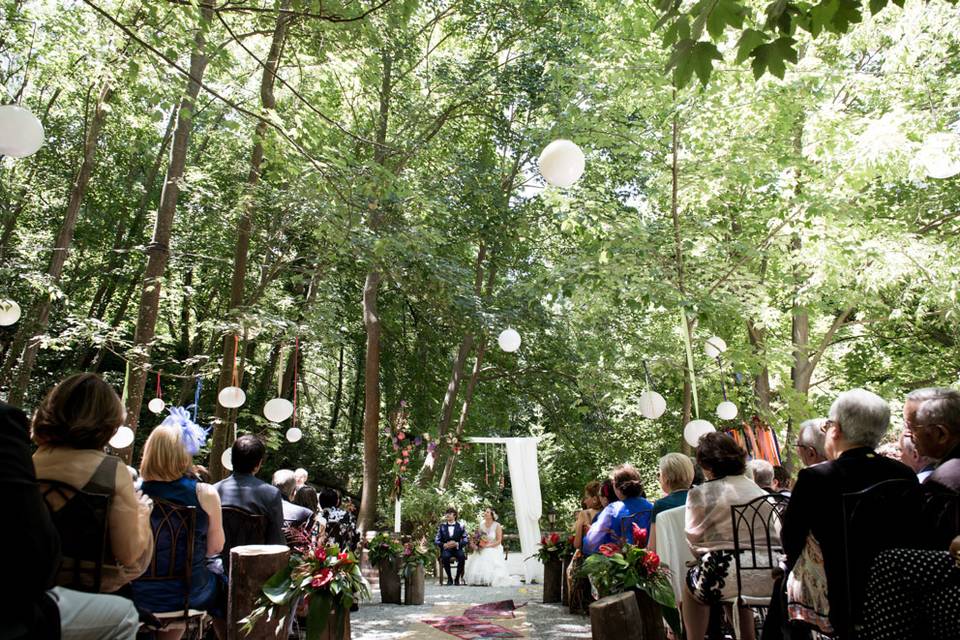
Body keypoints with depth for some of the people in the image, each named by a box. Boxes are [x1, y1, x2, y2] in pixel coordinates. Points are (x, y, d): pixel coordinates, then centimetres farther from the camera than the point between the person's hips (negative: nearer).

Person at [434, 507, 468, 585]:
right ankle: (449, 579, -12)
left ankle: (457, 578, -11)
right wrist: (444, 545, -13)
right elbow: (436, 541, 6)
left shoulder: (460, 526, 6)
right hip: (446, 549, 0)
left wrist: (457, 544, -17)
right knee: (445, 557, -35)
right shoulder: (442, 526, 9)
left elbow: (465, 541, 2)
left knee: (462, 556, -34)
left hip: (457, 548, 0)